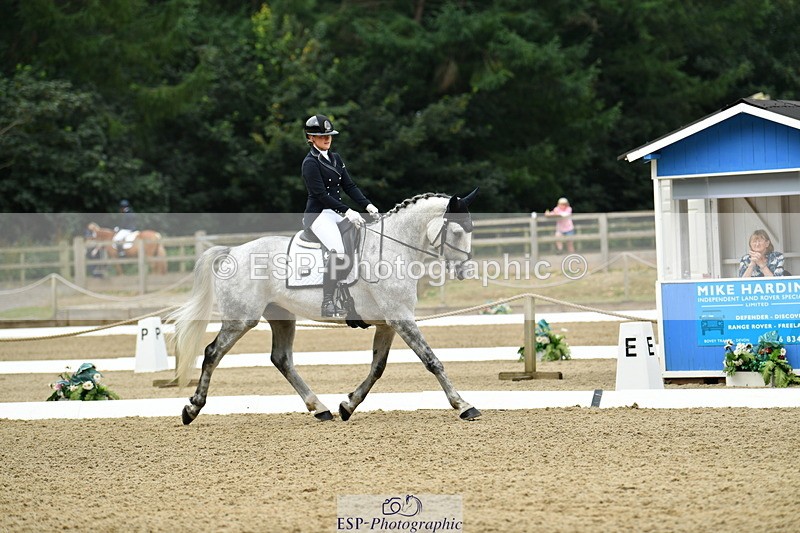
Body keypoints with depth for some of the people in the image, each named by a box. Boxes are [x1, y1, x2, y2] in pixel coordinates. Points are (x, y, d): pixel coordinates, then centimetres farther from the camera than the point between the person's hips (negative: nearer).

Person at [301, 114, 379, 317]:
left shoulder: (335, 158, 16)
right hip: (318, 214, -8)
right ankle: (327, 302, -27)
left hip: (337, 212, 8)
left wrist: (367, 205, -3)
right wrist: (347, 212, -23)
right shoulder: (310, 163, -8)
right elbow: (321, 195, -16)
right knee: (337, 250, -30)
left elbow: (349, 185, 12)